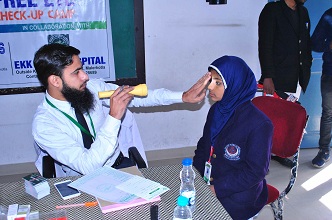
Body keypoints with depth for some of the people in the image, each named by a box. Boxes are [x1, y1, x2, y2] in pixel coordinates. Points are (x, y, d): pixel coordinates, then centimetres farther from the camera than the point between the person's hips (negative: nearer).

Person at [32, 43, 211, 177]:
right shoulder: (43, 124, -21)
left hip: (120, 163, 5)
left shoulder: (91, 87, -7)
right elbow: (88, 166, -27)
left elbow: (136, 95, -1)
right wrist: (113, 117, -34)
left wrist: (183, 96, -6)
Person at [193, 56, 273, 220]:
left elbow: (256, 171, -17)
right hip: (207, 183, 6)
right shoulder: (216, 110, 2)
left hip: (238, 198, -6)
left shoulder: (259, 124, -20)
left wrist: (216, 188, -17)